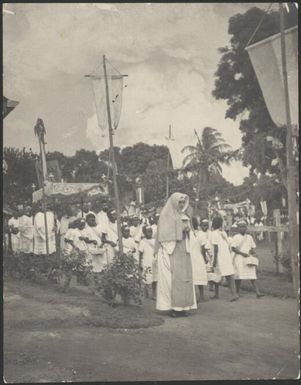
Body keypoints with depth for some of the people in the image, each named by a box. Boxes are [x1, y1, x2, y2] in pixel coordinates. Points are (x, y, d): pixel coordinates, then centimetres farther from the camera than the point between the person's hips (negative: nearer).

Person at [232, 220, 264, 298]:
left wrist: (252, 251, -5)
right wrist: (242, 253, -17)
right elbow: (233, 248, -7)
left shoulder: (249, 237, 14)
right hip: (239, 259, -3)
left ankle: (258, 292, -11)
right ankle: (237, 293, 9)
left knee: (253, 277, -4)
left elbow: (253, 247, 19)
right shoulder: (236, 237, 0)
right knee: (238, 277, -1)